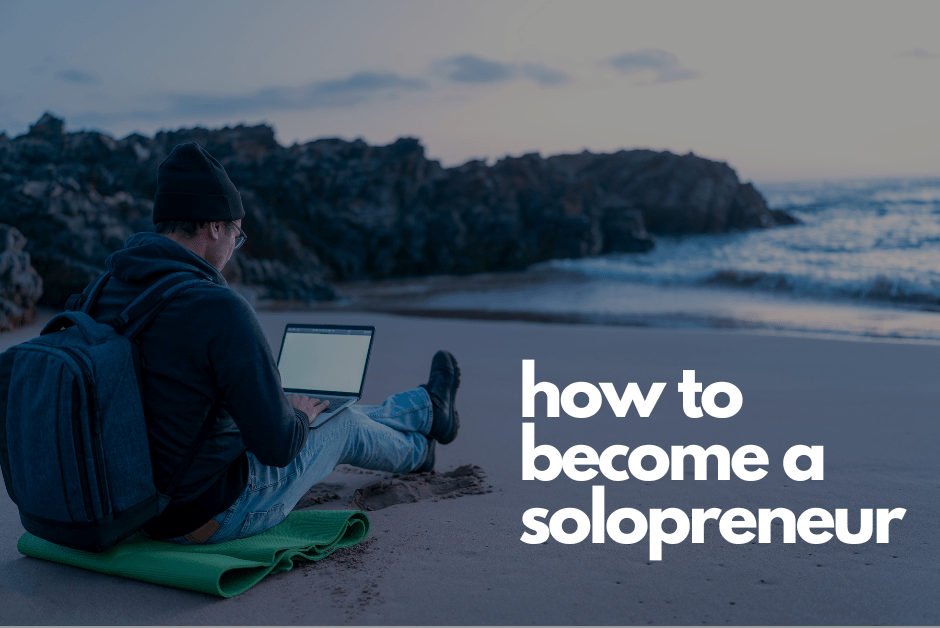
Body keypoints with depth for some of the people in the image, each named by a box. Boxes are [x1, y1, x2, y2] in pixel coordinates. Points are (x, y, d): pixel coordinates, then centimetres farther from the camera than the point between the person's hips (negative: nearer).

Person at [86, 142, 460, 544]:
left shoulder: (100, 292, -4)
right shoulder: (221, 309, -28)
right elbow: (278, 444, -26)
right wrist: (299, 415, -2)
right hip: (212, 516, -7)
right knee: (345, 423, 17)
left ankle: (428, 410, 49)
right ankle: (415, 449, 51)